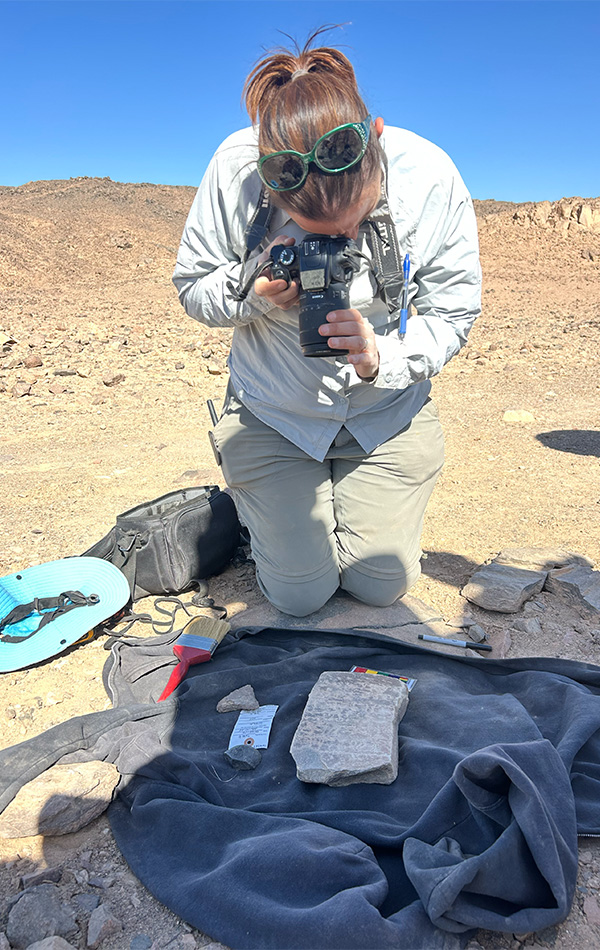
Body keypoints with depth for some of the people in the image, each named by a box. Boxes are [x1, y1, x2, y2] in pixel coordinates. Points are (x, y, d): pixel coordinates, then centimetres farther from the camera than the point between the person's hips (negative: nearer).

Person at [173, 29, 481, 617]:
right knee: (298, 596, 3)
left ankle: (355, 498, 40)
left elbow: (453, 313, -12)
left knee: (381, 587, 8)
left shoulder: (430, 177, -19)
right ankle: (260, 503, 35)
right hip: (275, 413, -1)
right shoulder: (237, 169, -20)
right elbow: (191, 287, -9)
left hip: (389, 412, 2)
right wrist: (253, 289, -32)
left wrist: (381, 357, -32)